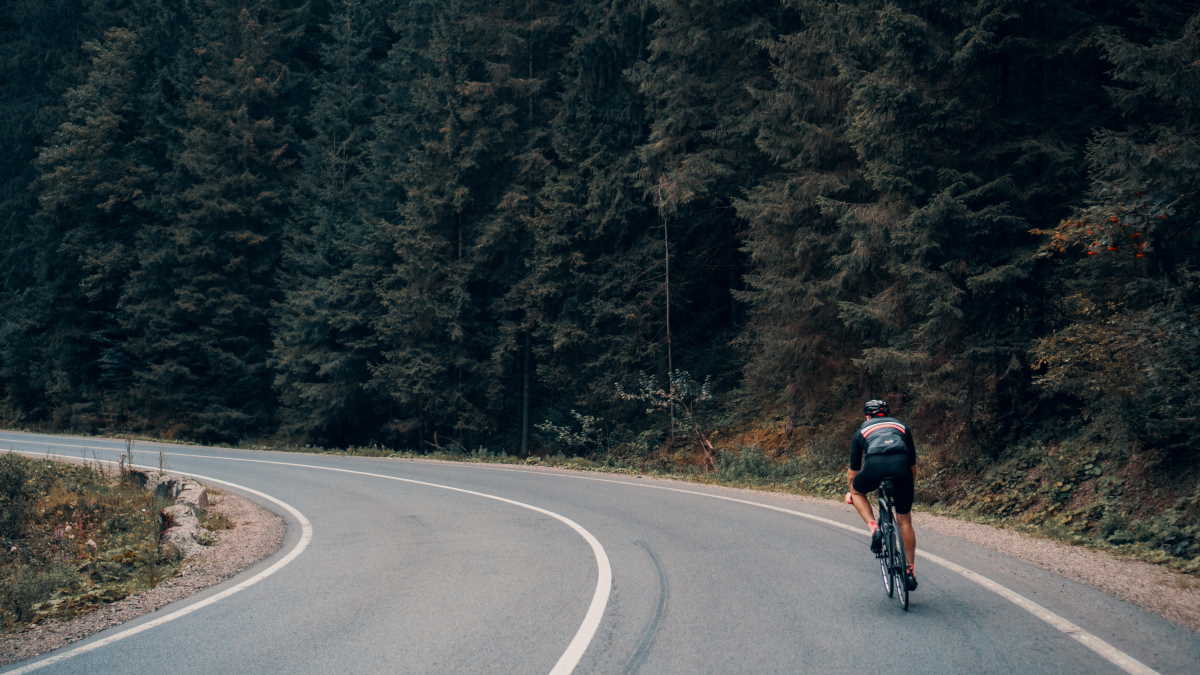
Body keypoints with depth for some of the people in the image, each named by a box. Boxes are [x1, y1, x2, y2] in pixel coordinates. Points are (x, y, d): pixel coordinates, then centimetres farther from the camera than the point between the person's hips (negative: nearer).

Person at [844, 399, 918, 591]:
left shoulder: (862, 430, 30)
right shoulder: (902, 426, 34)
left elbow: (853, 470, 37)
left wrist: (849, 492, 52)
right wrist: (908, 484, 53)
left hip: (875, 466, -2)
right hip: (901, 467, 2)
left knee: (857, 491, 31)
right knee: (904, 521, 16)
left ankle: (873, 528, 9)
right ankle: (911, 571, 17)